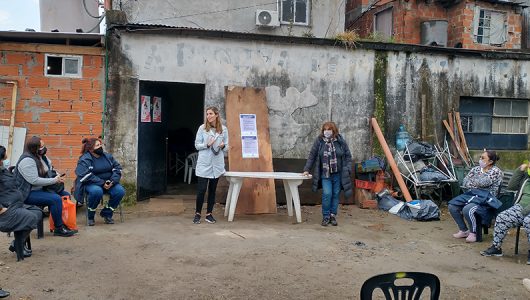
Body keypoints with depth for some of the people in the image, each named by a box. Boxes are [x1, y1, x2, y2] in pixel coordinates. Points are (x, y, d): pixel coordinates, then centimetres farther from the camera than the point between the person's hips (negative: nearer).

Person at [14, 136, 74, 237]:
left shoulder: (42, 157, 7)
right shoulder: (27, 161, -22)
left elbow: (50, 169, 19)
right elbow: (34, 181, -28)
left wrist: (58, 176, -4)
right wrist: (54, 180, -22)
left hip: (41, 189, 10)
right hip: (28, 194, -10)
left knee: (66, 195, 3)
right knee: (56, 199, -26)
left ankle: (65, 223, 9)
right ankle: (58, 228, -14)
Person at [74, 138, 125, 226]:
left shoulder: (107, 156, 11)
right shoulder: (84, 160, -7)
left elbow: (117, 168, 6)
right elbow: (86, 175, -20)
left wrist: (112, 181, -13)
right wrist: (102, 183, -26)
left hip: (108, 183, 5)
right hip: (91, 184, -5)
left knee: (120, 191, -22)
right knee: (97, 191, -39)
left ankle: (106, 213, 0)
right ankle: (90, 217, -12)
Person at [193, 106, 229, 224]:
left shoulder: (224, 129, 4)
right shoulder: (202, 128, -1)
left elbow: (227, 148, 9)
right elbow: (197, 145, 1)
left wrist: (223, 146, -13)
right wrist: (207, 145, -16)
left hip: (217, 164, 2)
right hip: (204, 164, -2)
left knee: (212, 190, 9)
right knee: (201, 190, -4)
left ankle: (209, 214, 20)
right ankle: (197, 214, 13)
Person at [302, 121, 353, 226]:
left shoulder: (341, 142, 0)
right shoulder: (319, 142, -2)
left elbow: (348, 156, 6)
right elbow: (312, 156, 3)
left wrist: (348, 169, -3)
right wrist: (306, 170, 1)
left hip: (338, 174, 1)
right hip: (325, 174, -1)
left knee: (335, 195, 6)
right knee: (326, 194, -12)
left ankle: (333, 216, 19)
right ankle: (326, 216, 3)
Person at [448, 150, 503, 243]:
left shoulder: (496, 171, -3)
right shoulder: (476, 169, 17)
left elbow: (483, 183, -16)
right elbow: (465, 183, 8)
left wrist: (472, 181, 2)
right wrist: (477, 184, -8)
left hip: (485, 197, -7)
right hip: (471, 194, 7)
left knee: (467, 209, -33)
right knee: (452, 206, -13)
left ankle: (473, 233, -8)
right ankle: (463, 230, 3)